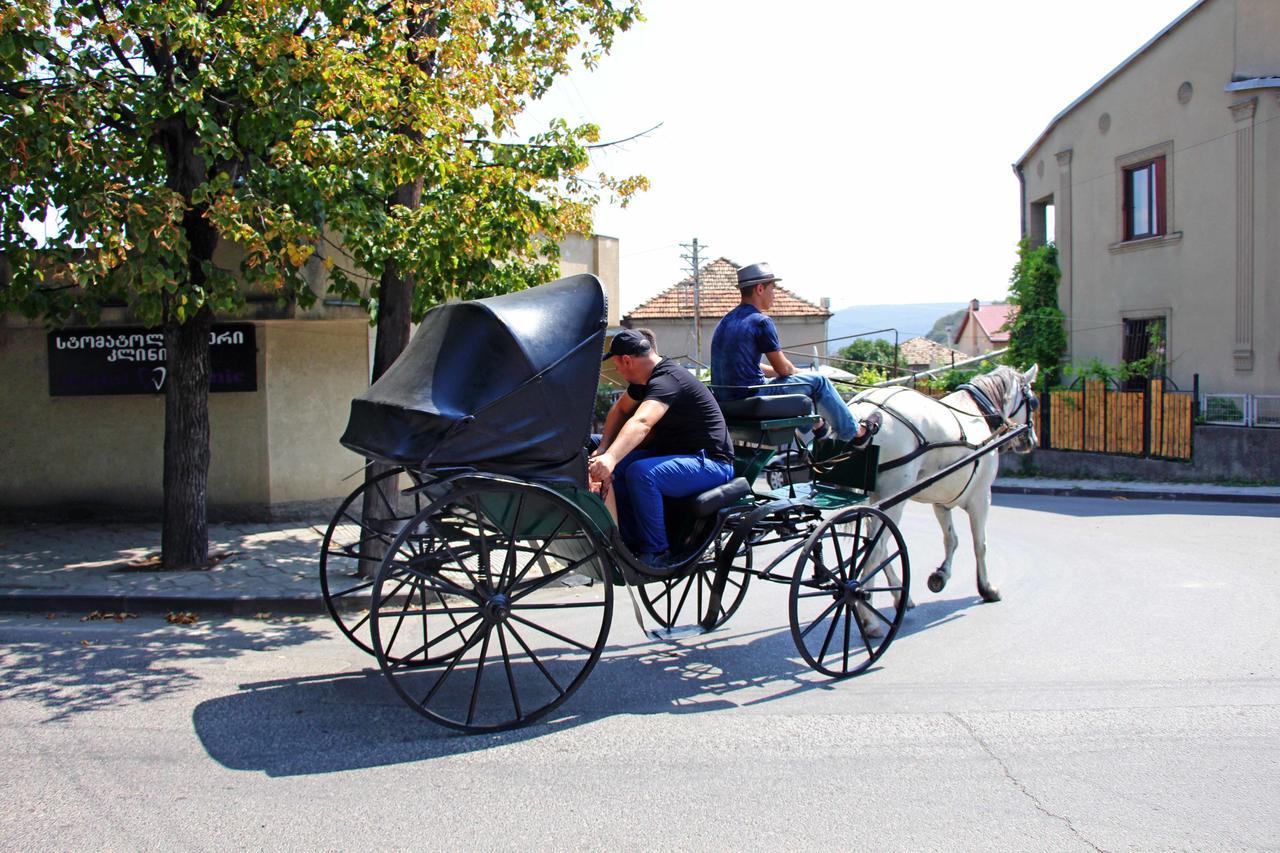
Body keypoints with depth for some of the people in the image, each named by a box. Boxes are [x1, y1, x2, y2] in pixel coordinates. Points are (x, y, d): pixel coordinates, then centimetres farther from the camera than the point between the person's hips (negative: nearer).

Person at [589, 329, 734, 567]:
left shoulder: (667, 381, -24)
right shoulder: (648, 378, 8)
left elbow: (641, 423, -41)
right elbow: (620, 409, 21)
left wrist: (610, 458, -54)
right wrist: (602, 450, 6)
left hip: (711, 462, -10)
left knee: (640, 473, -33)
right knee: (614, 467, -6)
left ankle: (657, 552, -17)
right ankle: (632, 544, 0)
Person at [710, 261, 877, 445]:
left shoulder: (725, 321, 13)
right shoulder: (761, 321, -14)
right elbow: (783, 368, -7)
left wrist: (794, 373, 23)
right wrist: (799, 374, 17)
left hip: (725, 400, 9)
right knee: (818, 381, 7)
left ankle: (815, 426, 42)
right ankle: (855, 433, 22)